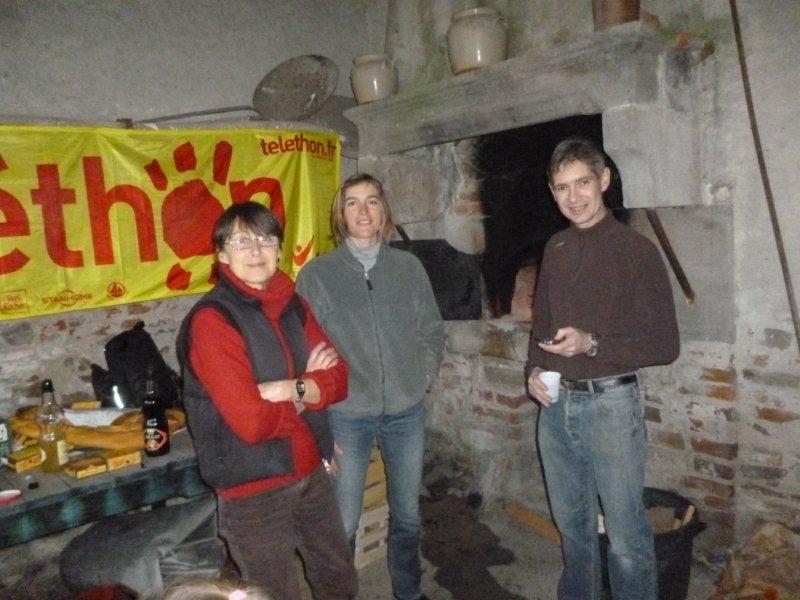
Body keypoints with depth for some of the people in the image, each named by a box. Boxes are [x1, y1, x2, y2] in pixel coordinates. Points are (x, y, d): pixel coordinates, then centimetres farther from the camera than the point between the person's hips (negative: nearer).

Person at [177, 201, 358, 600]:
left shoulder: (293, 306, 3)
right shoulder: (210, 320, -18)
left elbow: (338, 379, -1)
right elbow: (252, 422, -24)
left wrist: (292, 389, -19)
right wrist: (309, 392, -10)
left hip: (310, 471, 6)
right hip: (253, 489, -6)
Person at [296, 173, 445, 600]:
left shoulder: (408, 266, 3)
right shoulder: (317, 274, -5)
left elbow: (433, 330, 10)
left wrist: (423, 377, 2)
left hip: (407, 412, 3)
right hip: (346, 416, -3)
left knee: (407, 516, 19)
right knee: (343, 526, 6)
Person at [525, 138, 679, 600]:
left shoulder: (636, 250, -9)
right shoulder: (556, 249, 9)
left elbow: (665, 345, -10)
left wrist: (591, 344, -22)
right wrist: (535, 370, 2)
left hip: (609, 402, -5)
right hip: (555, 403, 6)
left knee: (626, 536, 2)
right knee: (572, 523, 20)